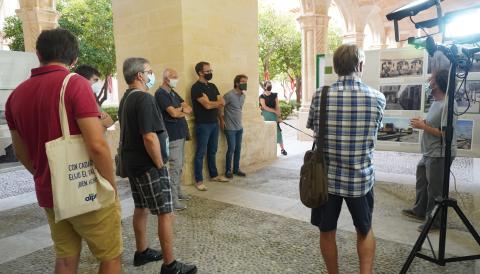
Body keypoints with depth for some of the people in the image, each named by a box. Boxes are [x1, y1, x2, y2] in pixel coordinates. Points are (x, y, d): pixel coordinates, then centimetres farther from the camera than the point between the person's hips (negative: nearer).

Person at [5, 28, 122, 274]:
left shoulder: (16, 94, 5)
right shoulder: (75, 83, -16)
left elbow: (21, 153, 12)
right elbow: (97, 145, -24)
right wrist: (111, 185, -11)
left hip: (48, 195, 7)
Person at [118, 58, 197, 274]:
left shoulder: (126, 98, 12)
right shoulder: (144, 98, -19)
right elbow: (149, 137, -26)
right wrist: (160, 165, -16)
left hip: (133, 163, 10)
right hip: (148, 165, -10)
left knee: (141, 208, 19)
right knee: (166, 213, -3)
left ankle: (142, 252, 33)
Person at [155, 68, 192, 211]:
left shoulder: (173, 93, 17)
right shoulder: (160, 93, -10)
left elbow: (189, 109, 12)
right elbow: (174, 113, -20)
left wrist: (180, 109, -10)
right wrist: (182, 109, 1)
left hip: (180, 134, 9)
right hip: (172, 136, -9)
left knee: (180, 166, 14)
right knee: (175, 167, -7)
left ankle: (178, 192, 24)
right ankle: (173, 199, -1)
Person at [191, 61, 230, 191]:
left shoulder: (212, 86, 14)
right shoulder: (196, 87, -11)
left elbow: (223, 102, 5)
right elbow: (207, 105, -20)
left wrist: (212, 103, -14)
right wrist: (217, 102, -2)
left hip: (214, 123, 7)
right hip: (203, 125, -7)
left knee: (212, 151, 16)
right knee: (201, 153, -1)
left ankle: (214, 175, 28)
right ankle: (199, 181, 6)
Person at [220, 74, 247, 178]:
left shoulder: (243, 96, 7)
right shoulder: (229, 95, -17)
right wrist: (222, 120, -8)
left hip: (239, 127, 7)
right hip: (230, 128, -7)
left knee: (238, 149, 11)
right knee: (231, 149, -3)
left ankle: (236, 169, 23)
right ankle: (228, 170, 12)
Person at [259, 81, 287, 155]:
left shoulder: (274, 95, 8)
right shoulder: (262, 96, 0)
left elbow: (277, 106, 3)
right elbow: (264, 107, -9)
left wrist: (279, 116, -5)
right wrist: (275, 111, -12)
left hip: (274, 115, 2)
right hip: (266, 115, -2)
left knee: (278, 132, 1)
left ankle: (282, 149, 8)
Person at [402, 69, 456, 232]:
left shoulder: (447, 105, -21)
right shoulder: (436, 102, 9)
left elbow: (446, 133, -26)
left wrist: (423, 126, -18)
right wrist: (422, 123, 2)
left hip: (439, 155, -10)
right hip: (428, 153, 10)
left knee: (435, 189, 4)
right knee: (422, 183, 21)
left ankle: (435, 221, 21)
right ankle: (419, 211, 38)